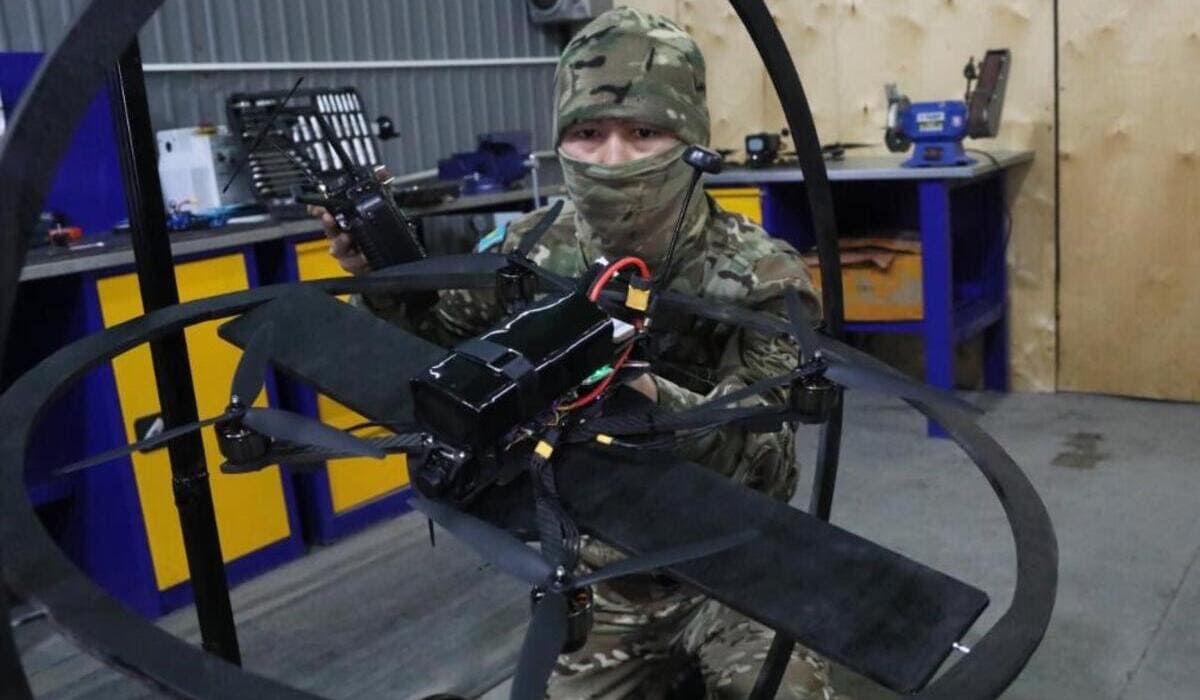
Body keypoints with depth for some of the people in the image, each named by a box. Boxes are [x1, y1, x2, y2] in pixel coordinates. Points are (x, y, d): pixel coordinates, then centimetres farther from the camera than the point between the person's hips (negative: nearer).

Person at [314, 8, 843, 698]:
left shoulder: (758, 275, -17)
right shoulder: (531, 254, -8)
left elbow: (763, 462, -28)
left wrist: (645, 394, -46)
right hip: (603, 581, 3)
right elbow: (429, 351, 8)